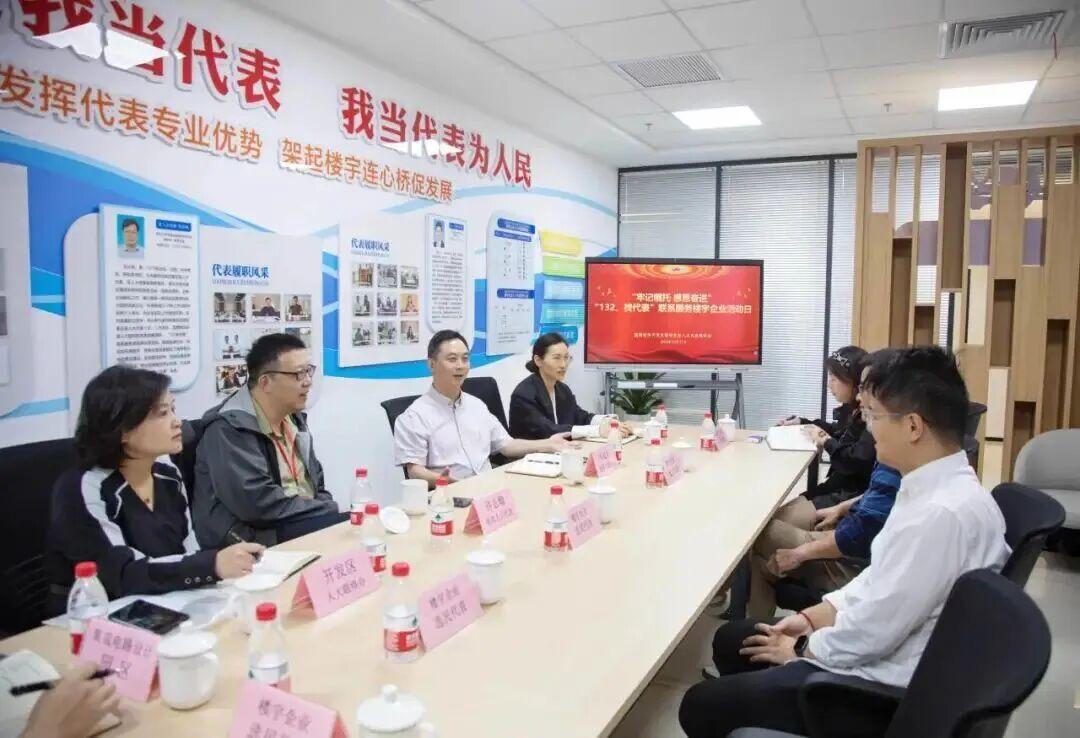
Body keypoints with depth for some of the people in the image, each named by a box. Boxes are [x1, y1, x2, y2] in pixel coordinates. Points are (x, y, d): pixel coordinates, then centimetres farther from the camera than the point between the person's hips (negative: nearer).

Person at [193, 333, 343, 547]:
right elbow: (260, 504, -26)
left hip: (307, 521, 8)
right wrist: (331, 510, -16)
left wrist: (328, 509, -5)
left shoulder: (293, 417, 10)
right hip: (256, 540, -8)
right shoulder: (229, 429, -17)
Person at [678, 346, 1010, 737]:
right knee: (731, 641, 18)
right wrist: (813, 617, 6)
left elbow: (875, 631, -25)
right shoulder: (938, 487, 2)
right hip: (875, 647, 10)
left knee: (701, 706, -5)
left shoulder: (942, 513, -30)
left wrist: (803, 649, -8)